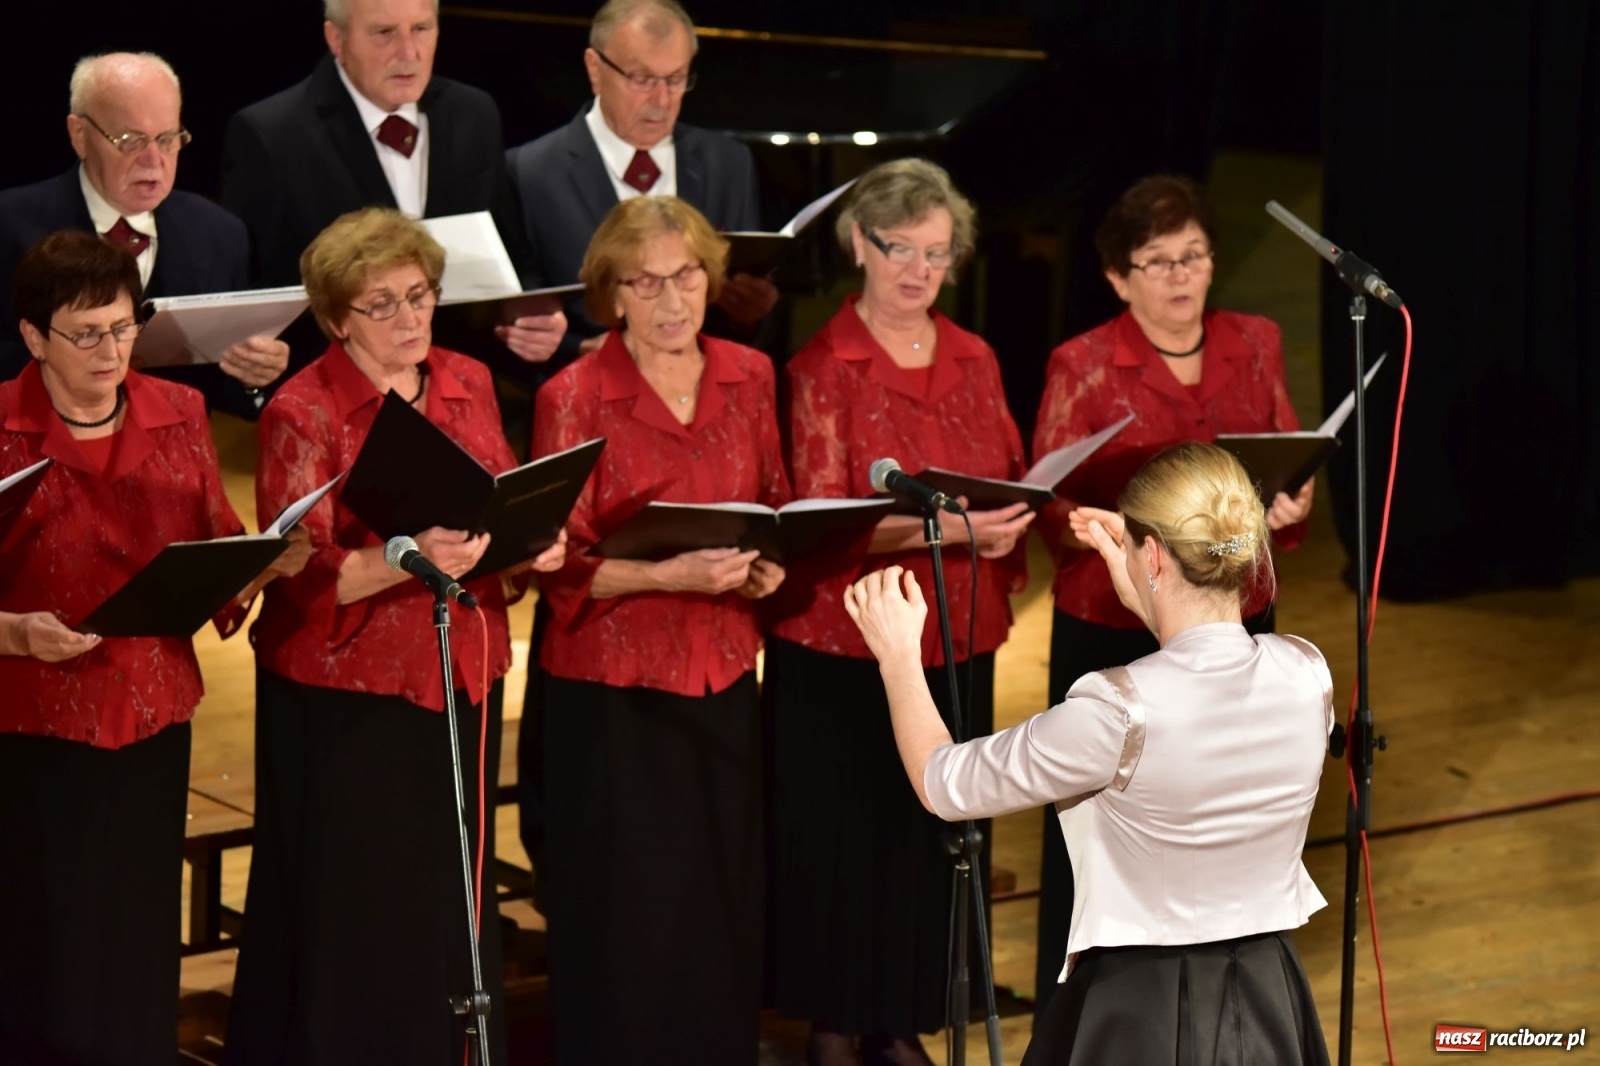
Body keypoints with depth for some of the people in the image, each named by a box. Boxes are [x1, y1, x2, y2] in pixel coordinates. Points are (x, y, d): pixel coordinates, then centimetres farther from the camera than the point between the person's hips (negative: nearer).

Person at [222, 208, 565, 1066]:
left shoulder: (468, 384, 9)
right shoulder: (303, 415, -9)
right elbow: (301, 577, -15)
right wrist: (407, 559, -31)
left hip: (462, 678, 5)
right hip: (345, 696, -5)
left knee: (454, 908, 9)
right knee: (353, 923, -1)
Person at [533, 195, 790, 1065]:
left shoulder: (748, 377, 6)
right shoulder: (574, 397, -8)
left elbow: (776, 507, 17)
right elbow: (561, 565, -9)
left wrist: (770, 562, -5)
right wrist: (668, 575, -23)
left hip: (725, 674, 4)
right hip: (614, 684, -4)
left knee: (724, 898, 7)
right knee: (630, 916, -1)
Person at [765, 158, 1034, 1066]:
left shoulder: (974, 360, 9)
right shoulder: (824, 368, -8)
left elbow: (1012, 481, 16)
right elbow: (820, 519, -14)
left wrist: (1011, 522, -5)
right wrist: (945, 524, -26)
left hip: (957, 644, 5)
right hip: (845, 645, -5)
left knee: (935, 834, 8)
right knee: (844, 836, 2)